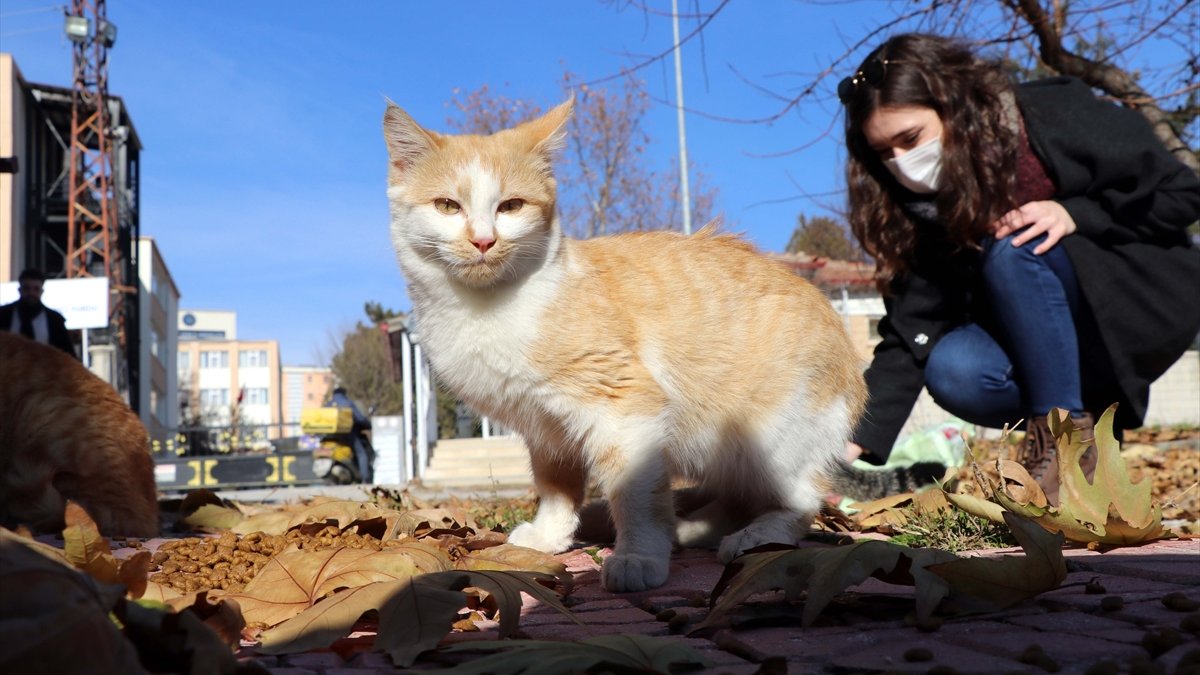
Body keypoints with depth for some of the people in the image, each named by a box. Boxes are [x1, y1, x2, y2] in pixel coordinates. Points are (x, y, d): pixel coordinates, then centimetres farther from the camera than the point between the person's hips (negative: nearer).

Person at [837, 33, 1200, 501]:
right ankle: (1086, 409, -1)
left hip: (1150, 304, -3)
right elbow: (910, 332, -14)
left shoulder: (1061, 120, -19)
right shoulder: (924, 208, -8)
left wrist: (1074, 215, -27)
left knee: (1011, 250, -29)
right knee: (954, 372, -27)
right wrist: (857, 439, -24)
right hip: (1041, 341, 4)